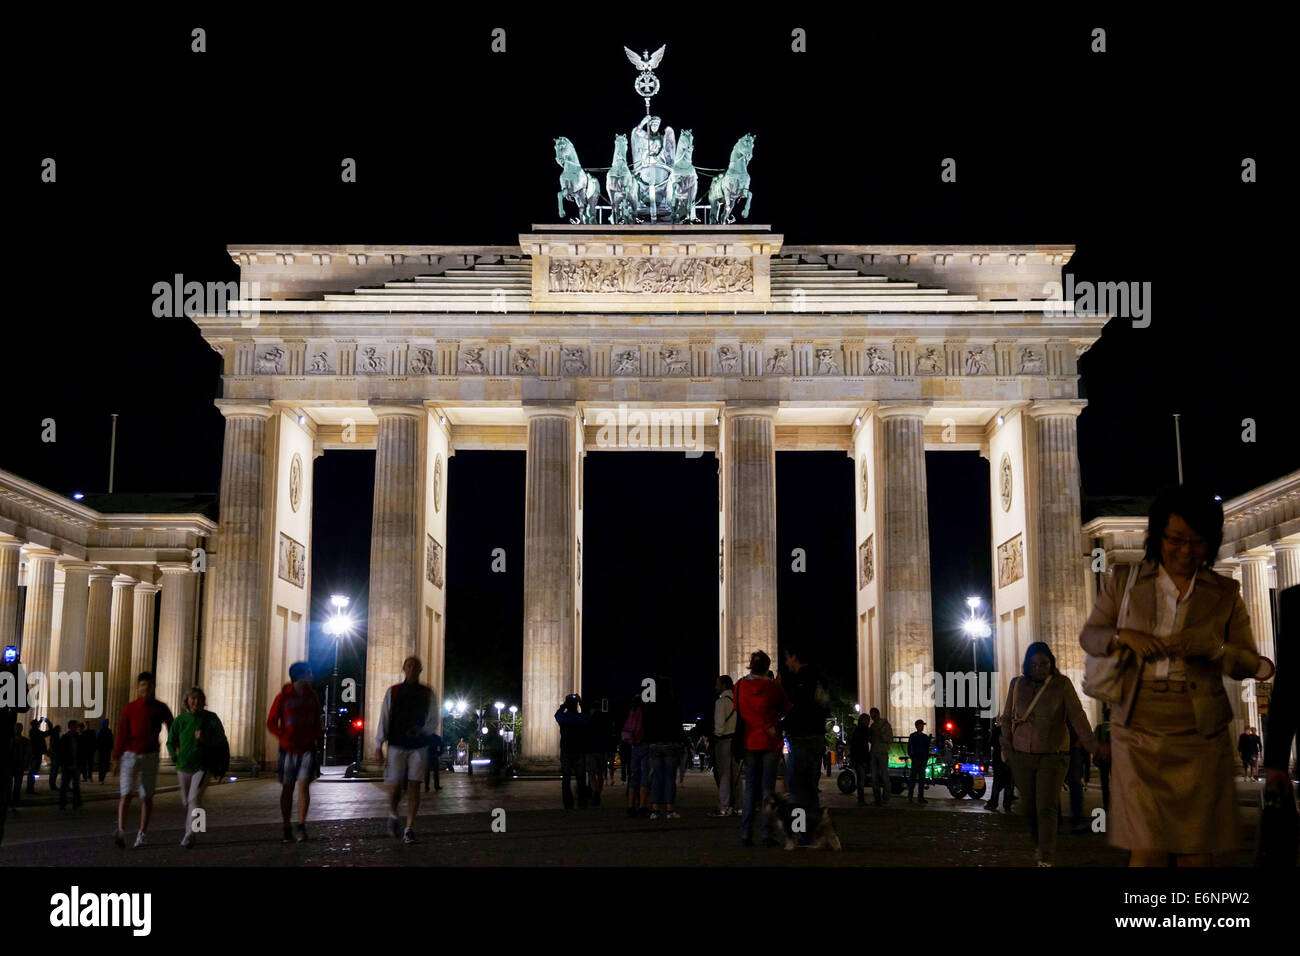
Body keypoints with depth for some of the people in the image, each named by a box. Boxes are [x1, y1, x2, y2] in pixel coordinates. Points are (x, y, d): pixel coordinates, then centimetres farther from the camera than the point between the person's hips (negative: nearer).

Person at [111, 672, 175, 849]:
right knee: (126, 794, -12)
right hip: (130, 755, 0)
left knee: (147, 797, 4)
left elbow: (172, 729, 8)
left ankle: (141, 834, 12)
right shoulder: (130, 708, 3)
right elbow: (121, 733, 2)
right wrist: (116, 758, -2)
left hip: (150, 756, 1)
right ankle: (121, 832, -23)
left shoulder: (160, 708, 4)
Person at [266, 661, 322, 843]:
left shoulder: (312, 697, 5)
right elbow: (271, 722, 1)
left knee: (303, 785, -12)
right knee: (287, 788, 5)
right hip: (288, 750, -1)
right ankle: (287, 830, 12)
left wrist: (315, 738, 2)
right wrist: (284, 738, -11)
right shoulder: (283, 697, -4)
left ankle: (301, 826, -10)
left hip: (307, 749, 1)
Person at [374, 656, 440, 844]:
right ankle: (393, 815, 29)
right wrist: (378, 747, -1)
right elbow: (383, 720, 3)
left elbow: (433, 721, 6)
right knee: (395, 786, -1)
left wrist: (422, 730, -15)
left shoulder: (427, 693, 5)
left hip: (419, 746, 0)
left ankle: (409, 829, 1)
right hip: (397, 745, 0)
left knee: (414, 786, -4)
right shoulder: (393, 692, 4)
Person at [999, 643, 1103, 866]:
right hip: (1022, 756, 3)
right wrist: (1007, 748, 4)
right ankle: (1039, 846, 31)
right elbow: (1007, 718, 13)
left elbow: (1077, 715, -8)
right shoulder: (1017, 684, 7)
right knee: (1030, 808, 9)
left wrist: (1091, 743, -20)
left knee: (1046, 808, -13)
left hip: (1053, 756, -3)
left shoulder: (1062, 684, -2)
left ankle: (1046, 860, -14)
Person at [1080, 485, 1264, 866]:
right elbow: (1088, 636, 12)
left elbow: (1250, 663, 7)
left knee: (1197, 849, 1)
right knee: (1147, 848, -7)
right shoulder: (1123, 582, 8)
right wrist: (1122, 636, -9)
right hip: (1138, 730, -1)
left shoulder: (1225, 593, 8)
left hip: (1200, 734, 1)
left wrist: (1212, 648, -15)